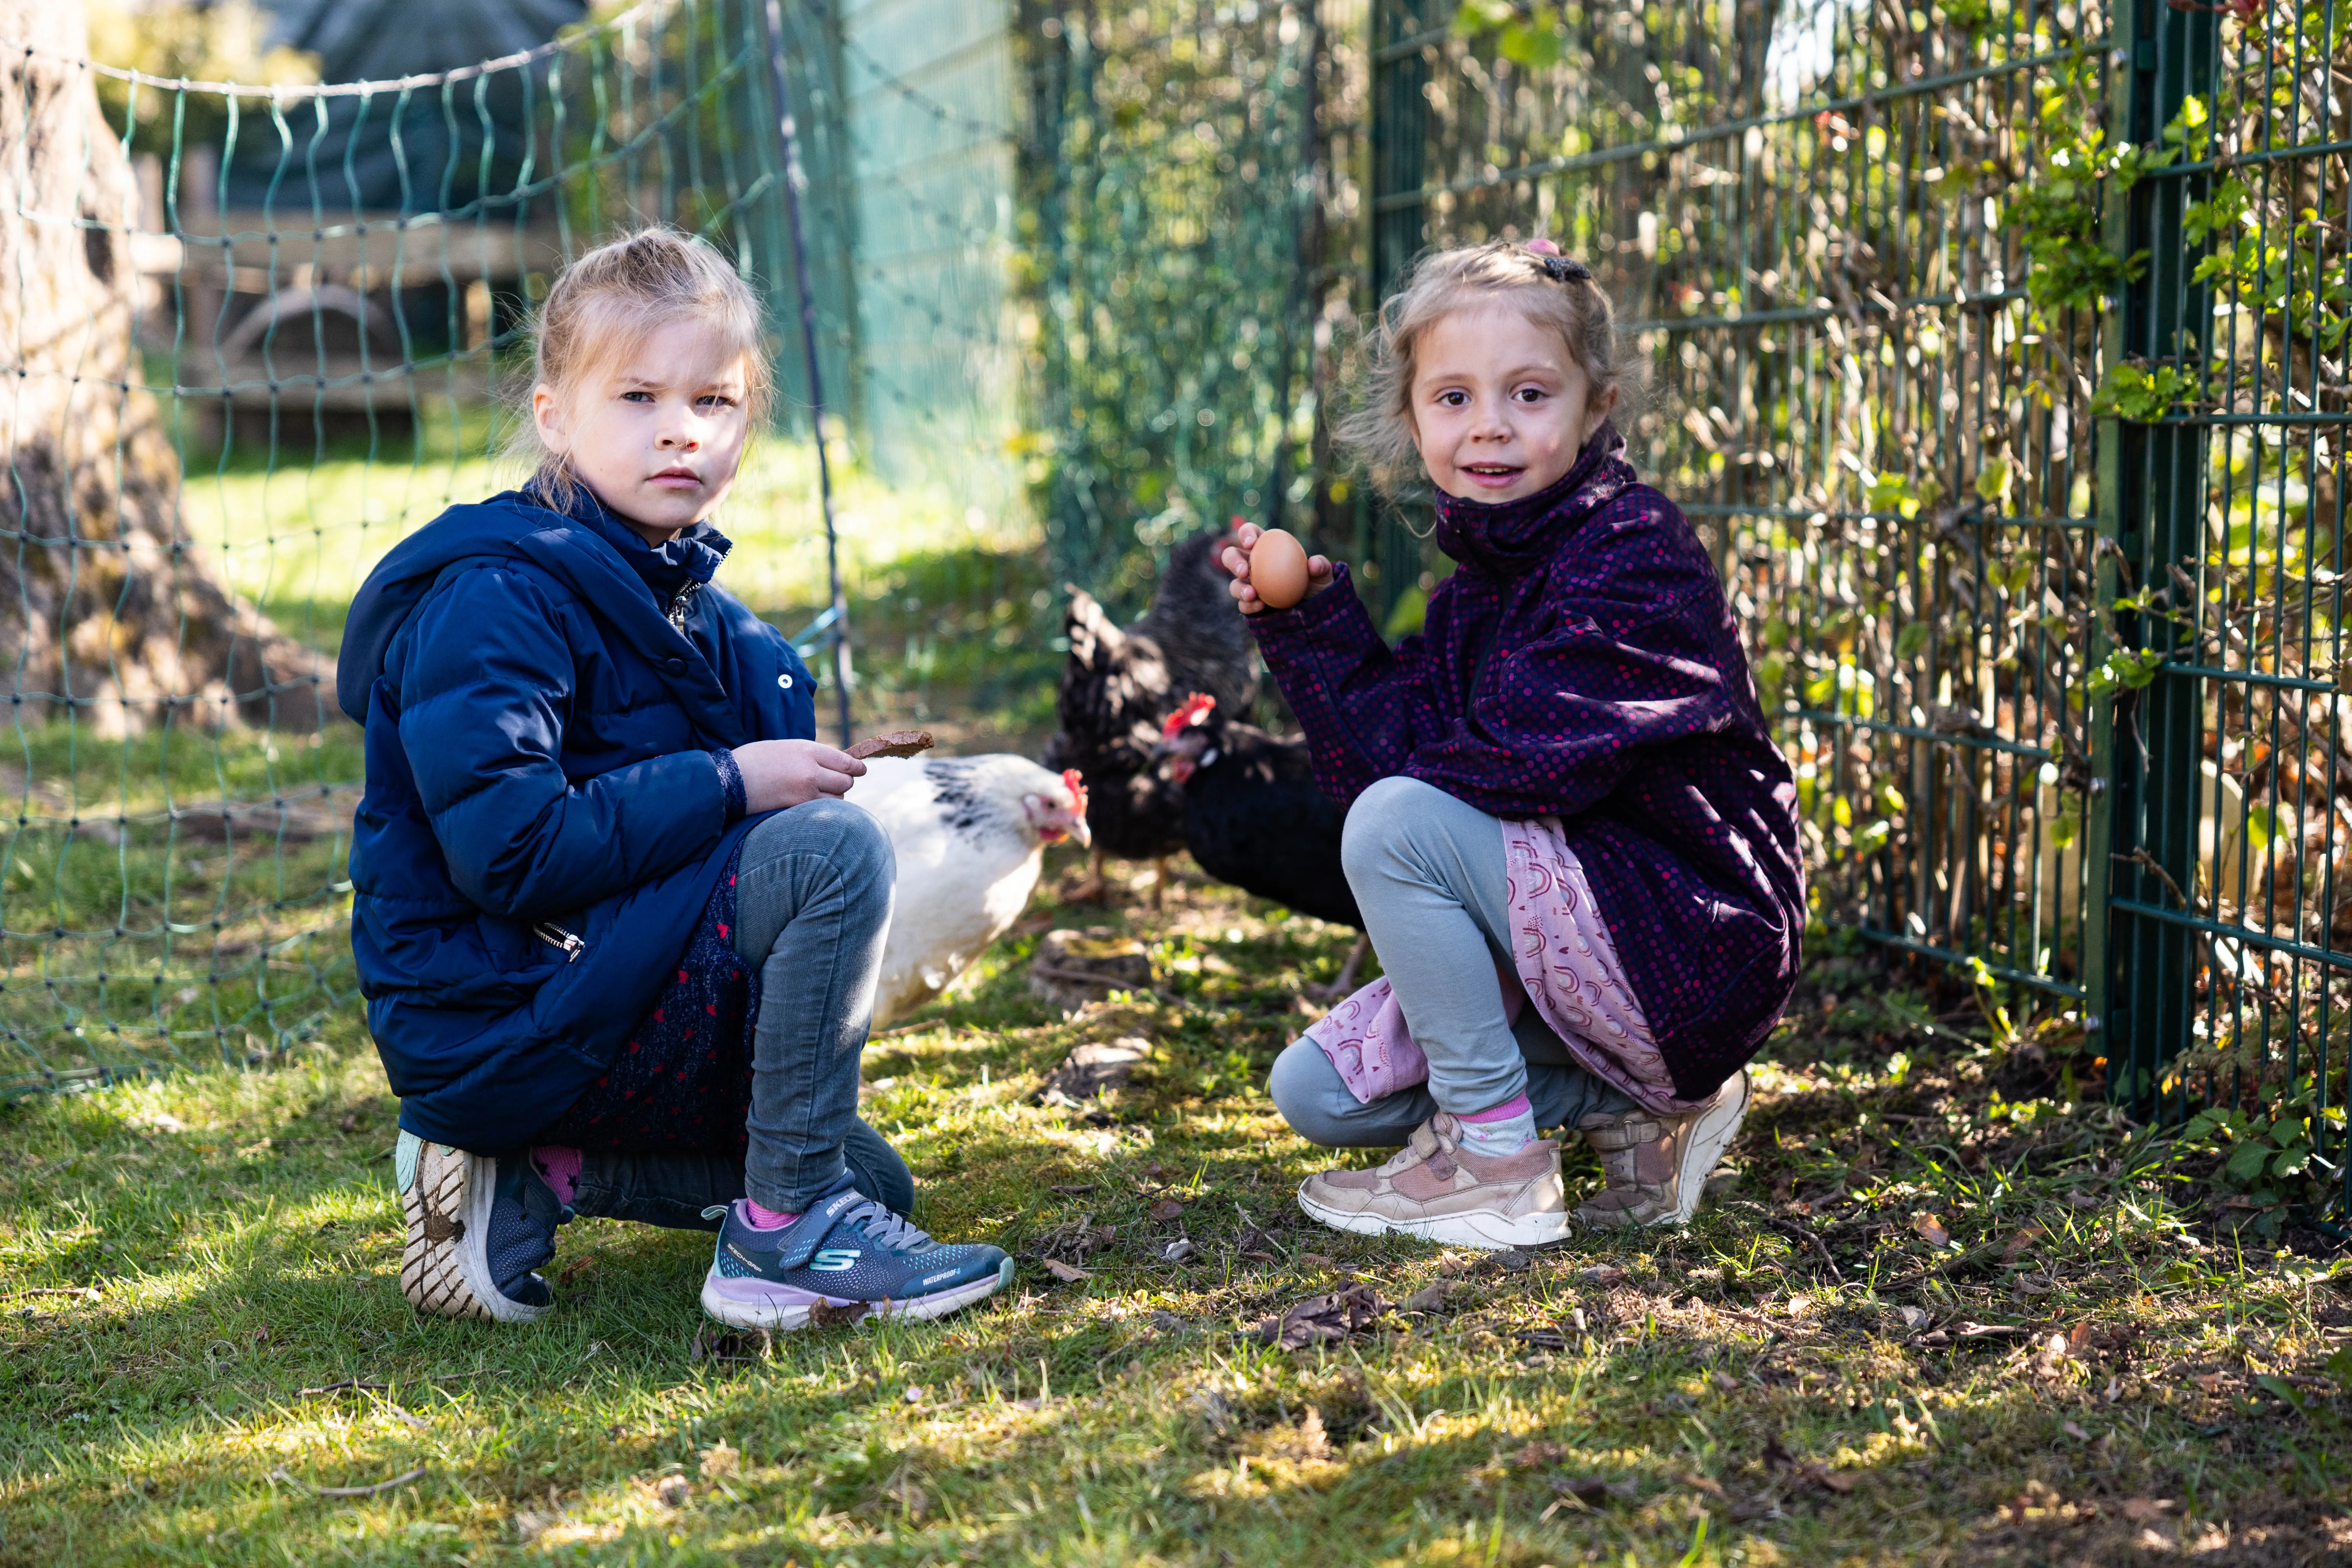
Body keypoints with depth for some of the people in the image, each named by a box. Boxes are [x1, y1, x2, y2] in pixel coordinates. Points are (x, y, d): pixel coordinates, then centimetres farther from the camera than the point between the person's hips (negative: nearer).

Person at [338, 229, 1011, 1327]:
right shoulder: (495, 598, -18)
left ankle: (538, 1174, 8)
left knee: (877, 1184, 15)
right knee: (833, 850, -24)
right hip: (493, 1019, -10)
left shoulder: (694, 606, 11)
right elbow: (512, 849, -28)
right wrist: (731, 784, -23)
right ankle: (783, 1234, -18)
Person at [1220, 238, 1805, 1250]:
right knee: (1315, 1091, 6)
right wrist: (1312, 624, -3)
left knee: (1399, 824, -22)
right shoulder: (1476, 588, 9)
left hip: (1692, 964, -9)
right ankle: (1633, 1107, 9)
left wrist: (1403, 760, -8)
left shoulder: (1630, 556, -17)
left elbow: (1532, 761, -27)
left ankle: (1492, 1156, -10)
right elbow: (1386, 757, 4)